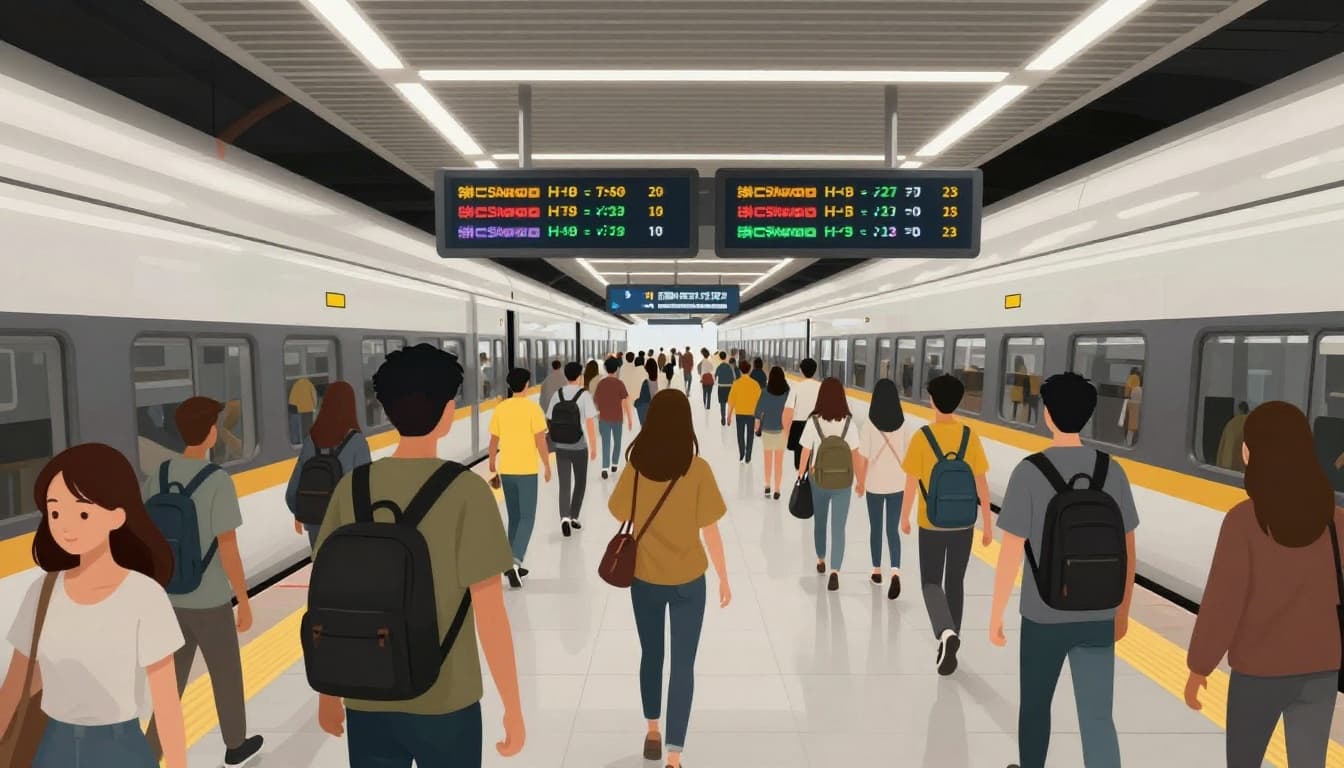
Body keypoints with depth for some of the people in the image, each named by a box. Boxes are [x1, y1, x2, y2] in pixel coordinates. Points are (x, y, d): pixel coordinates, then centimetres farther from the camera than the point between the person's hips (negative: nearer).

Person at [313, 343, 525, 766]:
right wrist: (513, 708, -5)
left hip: (366, 701, 3)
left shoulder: (352, 487, -6)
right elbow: (489, 614, -16)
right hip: (445, 701, -3)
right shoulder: (466, 490, -17)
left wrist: (327, 691, 15)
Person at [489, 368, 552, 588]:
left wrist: (492, 463, 24)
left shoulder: (500, 409, 3)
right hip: (526, 470, -4)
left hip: (506, 470, 5)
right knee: (527, 519, 2)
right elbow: (540, 440, -10)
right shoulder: (532, 407, -9)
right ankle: (515, 561, -14)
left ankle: (512, 564, 21)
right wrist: (547, 466, 1)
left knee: (514, 518, 16)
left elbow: (493, 441, 8)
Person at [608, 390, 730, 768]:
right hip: (687, 580, -2)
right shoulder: (697, 469, -16)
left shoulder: (635, 467, -10)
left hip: (645, 578, 3)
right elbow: (710, 531, -11)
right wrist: (724, 578, 0)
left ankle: (653, 732, 39)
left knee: (651, 655, 22)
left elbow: (622, 517, 3)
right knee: (683, 665, 8)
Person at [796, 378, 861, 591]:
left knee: (819, 521, 21)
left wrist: (800, 476, 5)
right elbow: (855, 455, -3)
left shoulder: (813, 422, -13)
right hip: (843, 482, 0)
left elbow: (806, 453, -8)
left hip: (818, 480, 1)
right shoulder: (849, 423, -10)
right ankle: (835, 571, -7)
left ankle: (821, 561, 39)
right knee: (838, 528, 5)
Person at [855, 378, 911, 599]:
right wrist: (906, 480, 16)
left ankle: (877, 571, 29)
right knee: (892, 530, 9)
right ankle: (895, 572, -10)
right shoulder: (903, 426, -7)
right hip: (897, 484, 1)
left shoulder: (869, 427, -15)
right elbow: (908, 456, 0)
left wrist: (860, 483, 2)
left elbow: (862, 460, -13)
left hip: (874, 485, -1)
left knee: (876, 528, 16)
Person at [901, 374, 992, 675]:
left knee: (931, 583, 9)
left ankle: (946, 633, -16)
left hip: (931, 523, -3)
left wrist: (904, 517, 6)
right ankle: (950, 639, 27)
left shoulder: (922, 437, -13)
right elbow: (982, 484, -2)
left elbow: (911, 484, -9)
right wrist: (988, 525, 7)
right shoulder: (970, 436, -5)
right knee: (955, 582, 17)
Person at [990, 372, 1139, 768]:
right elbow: (1127, 550, 5)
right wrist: (1123, 610, 19)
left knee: (1035, 704, 19)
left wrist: (995, 615, -3)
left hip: (1044, 614, -3)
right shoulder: (1112, 471, -3)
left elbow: (1010, 553, -15)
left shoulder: (1029, 471, -16)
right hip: (1098, 616, 3)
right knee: (1097, 719, 10)